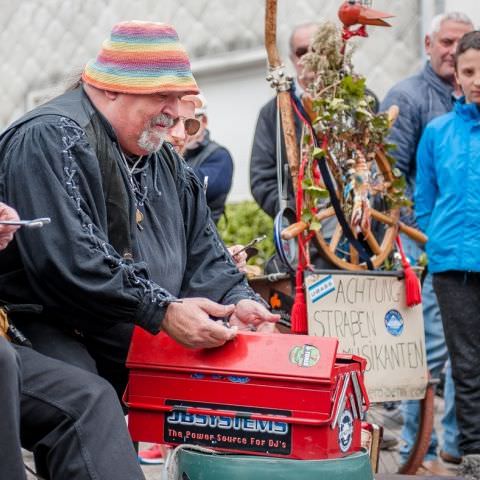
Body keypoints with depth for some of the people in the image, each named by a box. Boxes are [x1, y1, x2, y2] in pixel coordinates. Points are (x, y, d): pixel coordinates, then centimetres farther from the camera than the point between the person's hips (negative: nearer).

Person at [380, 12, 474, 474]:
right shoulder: (407, 96, -4)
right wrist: (413, 232, -14)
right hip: (427, 242, -6)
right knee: (431, 347, -6)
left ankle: (456, 441, 19)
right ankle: (417, 448, 3)